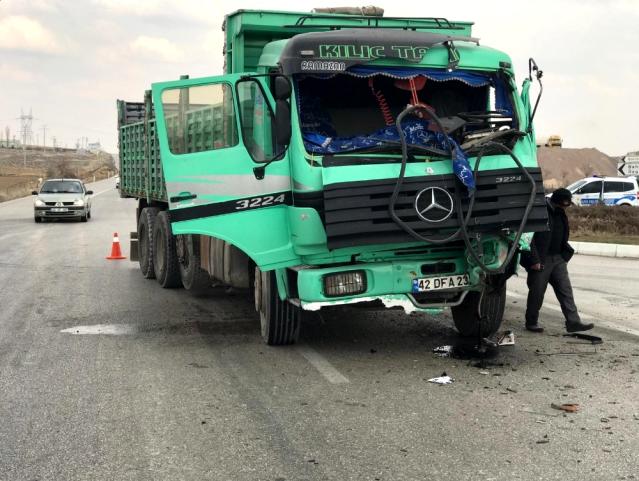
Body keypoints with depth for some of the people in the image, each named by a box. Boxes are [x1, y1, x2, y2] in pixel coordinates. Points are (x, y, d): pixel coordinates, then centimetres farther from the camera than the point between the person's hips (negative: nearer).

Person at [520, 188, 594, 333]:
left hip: (558, 258, 7)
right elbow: (528, 237, -20)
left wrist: (565, 254, 12)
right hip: (541, 260, -7)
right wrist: (534, 260, -21)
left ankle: (573, 322, 2)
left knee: (565, 290, 2)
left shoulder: (560, 213, 10)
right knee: (537, 292, 3)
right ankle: (531, 322, 17)